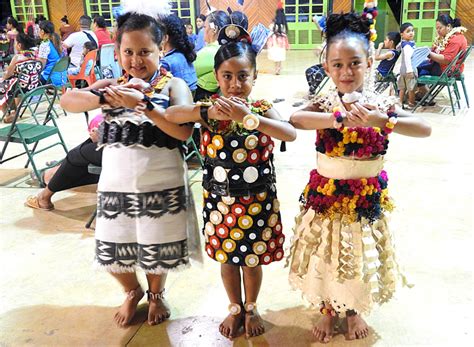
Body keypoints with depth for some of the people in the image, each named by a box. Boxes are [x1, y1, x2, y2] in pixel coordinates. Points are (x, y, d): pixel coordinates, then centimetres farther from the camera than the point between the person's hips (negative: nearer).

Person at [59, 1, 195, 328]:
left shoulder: (174, 85, -5)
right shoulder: (112, 84, 5)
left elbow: (183, 131, -20)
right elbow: (67, 101, -10)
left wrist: (143, 104, -27)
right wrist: (105, 97, -28)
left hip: (162, 186, -3)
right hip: (115, 184, 3)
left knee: (157, 249, 14)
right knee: (114, 248, 15)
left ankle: (156, 294, 44)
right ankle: (133, 291, 46)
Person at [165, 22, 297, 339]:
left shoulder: (263, 109, -11)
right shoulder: (209, 109, -8)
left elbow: (291, 134, -28)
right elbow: (170, 114, -21)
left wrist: (247, 117, -36)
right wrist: (208, 113, -34)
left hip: (257, 200, -1)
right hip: (220, 200, 1)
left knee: (253, 258, 16)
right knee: (227, 257, 18)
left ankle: (251, 308, 42)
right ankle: (235, 308, 43)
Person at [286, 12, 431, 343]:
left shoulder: (381, 103, -8)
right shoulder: (324, 104, -9)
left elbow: (425, 128, -21)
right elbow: (293, 119, -31)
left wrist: (383, 121, -34)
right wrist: (342, 118, -38)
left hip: (366, 194, 1)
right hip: (327, 192, 0)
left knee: (360, 255, 16)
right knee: (326, 253, 13)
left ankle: (354, 310, 44)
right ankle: (329, 310, 40)